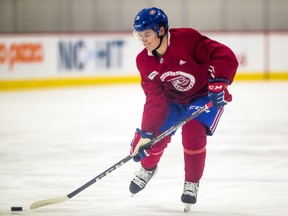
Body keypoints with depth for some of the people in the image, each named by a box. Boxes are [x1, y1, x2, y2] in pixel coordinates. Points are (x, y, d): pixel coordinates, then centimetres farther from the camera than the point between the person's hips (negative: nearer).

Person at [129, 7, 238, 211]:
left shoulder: (187, 39, -31)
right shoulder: (144, 61, -13)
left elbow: (225, 56, -35)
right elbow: (155, 99, -12)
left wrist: (219, 83, -45)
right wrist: (146, 133, -19)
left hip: (206, 96, -5)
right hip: (173, 100, 5)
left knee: (193, 133, -24)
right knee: (156, 136, -1)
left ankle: (192, 183, -2)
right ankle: (148, 169, 35)